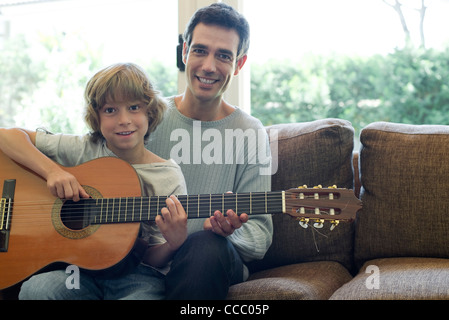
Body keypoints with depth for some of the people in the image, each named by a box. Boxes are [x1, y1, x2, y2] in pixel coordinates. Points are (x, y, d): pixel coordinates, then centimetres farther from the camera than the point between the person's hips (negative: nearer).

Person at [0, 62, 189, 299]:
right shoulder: (84, 150, 1)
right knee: (35, 289, -32)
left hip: (135, 277, -1)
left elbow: (153, 261, -1)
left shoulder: (169, 178, -3)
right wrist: (52, 171, -16)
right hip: (80, 267, 2)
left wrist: (173, 244, -25)